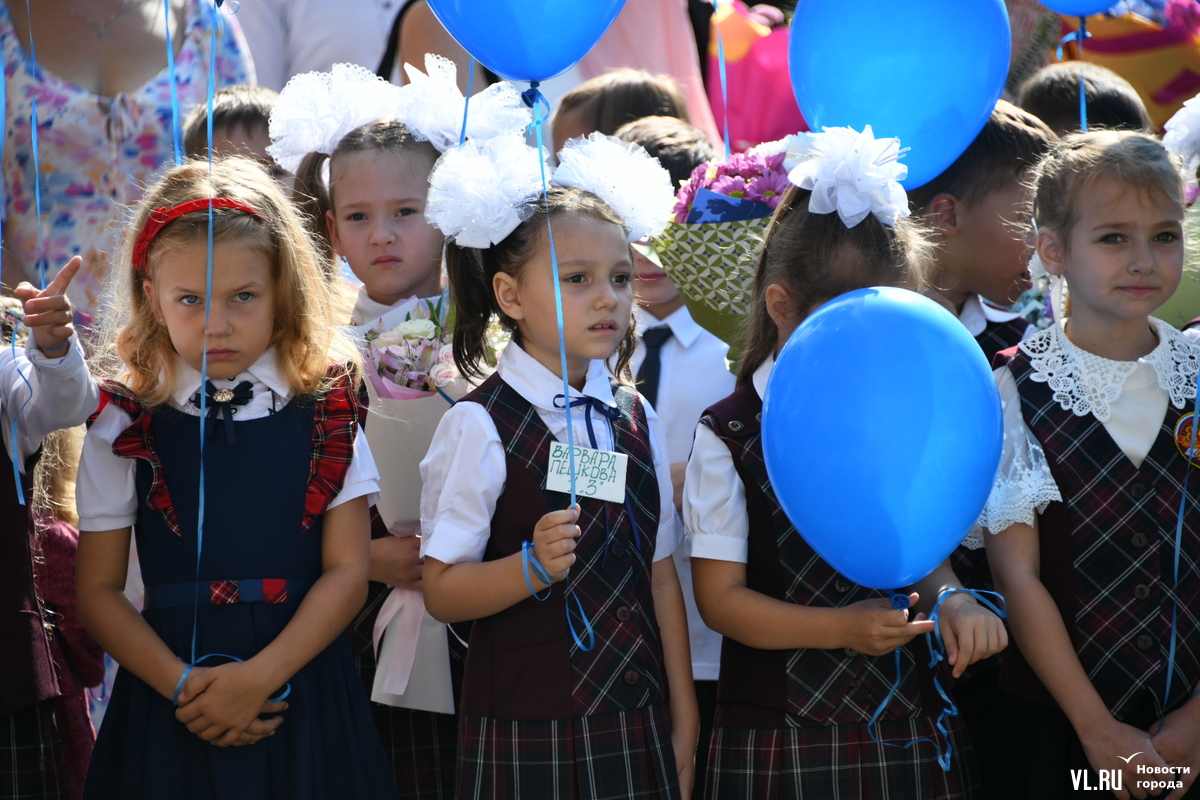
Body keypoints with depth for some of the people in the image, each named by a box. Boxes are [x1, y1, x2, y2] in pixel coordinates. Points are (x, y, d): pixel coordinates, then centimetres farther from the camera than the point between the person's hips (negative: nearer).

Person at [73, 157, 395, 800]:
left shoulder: (325, 413, 2)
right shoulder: (124, 427, 1)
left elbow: (347, 571, -2)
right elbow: (98, 591, 0)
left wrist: (259, 677, -13)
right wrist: (182, 686, -14)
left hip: (300, 688, 0)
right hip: (170, 700, 0)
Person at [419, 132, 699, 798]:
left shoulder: (637, 419, 8)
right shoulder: (480, 425, -9)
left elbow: (661, 577, 11)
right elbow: (441, 591, -11)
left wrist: (683, 720, 10)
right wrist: (532, 566, -27)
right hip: (526, 736, -5)